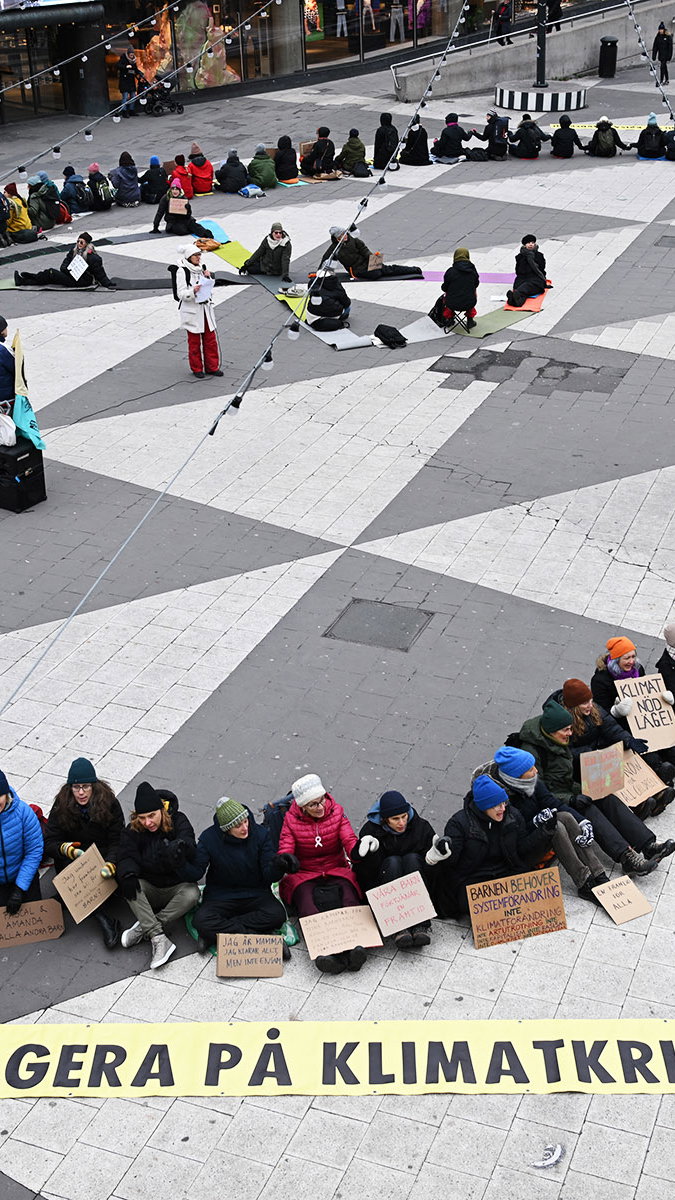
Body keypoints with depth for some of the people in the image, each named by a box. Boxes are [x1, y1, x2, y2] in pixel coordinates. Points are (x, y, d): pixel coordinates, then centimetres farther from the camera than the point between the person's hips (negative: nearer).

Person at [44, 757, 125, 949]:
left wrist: (110, 863, -33)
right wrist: (65, 849, -35)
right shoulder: (61, 806, -9)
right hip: (72, 859, 0)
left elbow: (117, 841, -12)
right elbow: (49, 843, -11)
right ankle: (105, 917, -32)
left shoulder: (109, 803, -10)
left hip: (103, 856, 0)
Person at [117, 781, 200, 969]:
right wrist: (128, 874, -35)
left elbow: (190, 846, -25)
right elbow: (126, 856, -12)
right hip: (149, 888, 2)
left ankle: (144, 928, -25)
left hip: (177, 886, -2)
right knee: (127, 883, -29)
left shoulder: (178, 821, -8)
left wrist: (180, 847, -50)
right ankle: (159, 939, -38)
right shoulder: (132, 830, -1)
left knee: (191, 894, -33)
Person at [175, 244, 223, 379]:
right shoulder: (182, 271, -10)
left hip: (206, 308, 6)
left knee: (211, 339, 8)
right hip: (191, 310, -6)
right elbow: (181, 293, -14)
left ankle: (212, 366, 19)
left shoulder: (201, 268, 10)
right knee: (194, 341, 3)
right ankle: (197, 369, 15)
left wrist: (208, 278, -3)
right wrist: (193, 291, -32)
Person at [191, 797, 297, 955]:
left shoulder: (260, 834, -7)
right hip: (220, 896, -1)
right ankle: (263, 938, -30)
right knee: (201, 920, -32)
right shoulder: (209, 838, -9)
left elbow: (269, 876, -8)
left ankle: (217, 932, -24)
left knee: (277, 915, -30)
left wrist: (277, 866, -31)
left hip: (255, 894, 1)